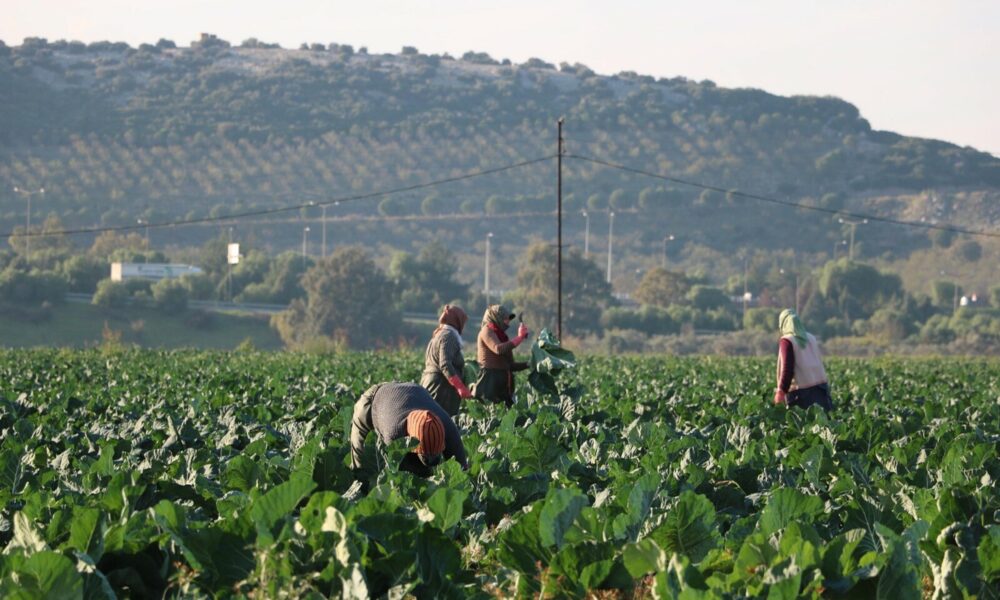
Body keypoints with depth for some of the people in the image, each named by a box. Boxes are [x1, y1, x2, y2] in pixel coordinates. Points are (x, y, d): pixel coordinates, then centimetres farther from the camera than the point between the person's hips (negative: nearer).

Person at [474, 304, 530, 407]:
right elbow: (498, 349, -22)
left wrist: (529, 364, 10)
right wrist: (520, 337, -18)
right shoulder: (486, 331, -1)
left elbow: (510, 365, 22)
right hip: (490, 382, -8)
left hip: (502, 385, 8)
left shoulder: (501, 335, 21)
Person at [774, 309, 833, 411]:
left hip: (801, 392, -6)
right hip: (820, 388, 6)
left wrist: (781, 391, -13)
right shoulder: (811, 338, 14)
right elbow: (819, 363, 16)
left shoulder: (787, 341, -6)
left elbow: (787, 368, -14)